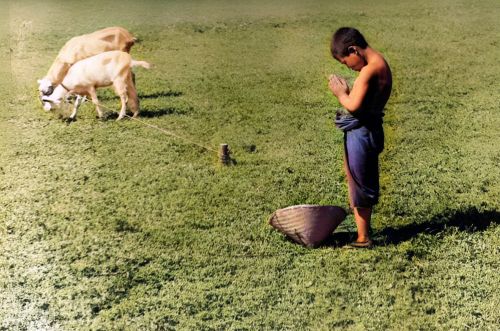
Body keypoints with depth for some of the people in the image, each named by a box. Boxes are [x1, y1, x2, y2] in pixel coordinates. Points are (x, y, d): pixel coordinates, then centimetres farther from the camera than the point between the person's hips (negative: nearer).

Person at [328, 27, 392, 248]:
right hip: (366, 130, 10)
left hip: (360, 132, -10)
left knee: (358, 184, 1)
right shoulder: (379, 64, 11)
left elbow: (353, 105, -25)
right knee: (364, 184, 18)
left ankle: (363, 238, 11)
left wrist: (340, 93, -8)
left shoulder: (369, 70, -20)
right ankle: (363, 230, 31)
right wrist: (345, 91, -3)